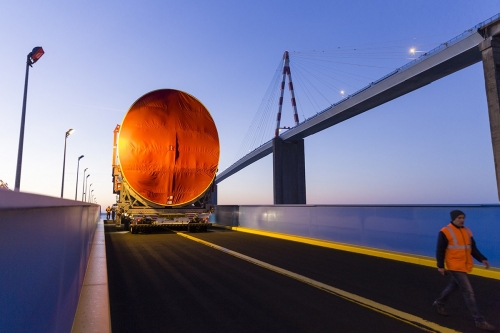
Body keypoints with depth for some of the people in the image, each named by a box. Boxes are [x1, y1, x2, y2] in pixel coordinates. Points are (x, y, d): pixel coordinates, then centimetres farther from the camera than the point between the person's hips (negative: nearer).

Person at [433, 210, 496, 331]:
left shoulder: (467, 231, 8)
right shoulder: (445, 232, -14)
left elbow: (473, 248, 12)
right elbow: (440, 250, -13)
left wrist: (482, 259, -2)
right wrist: (440, 266, -14)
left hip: (464, 266, 8)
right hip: (455, 267, -8)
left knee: (453, 286, 21)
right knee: (468, 292, -5)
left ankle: (439, 303, 41)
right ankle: (479, 320, 4)